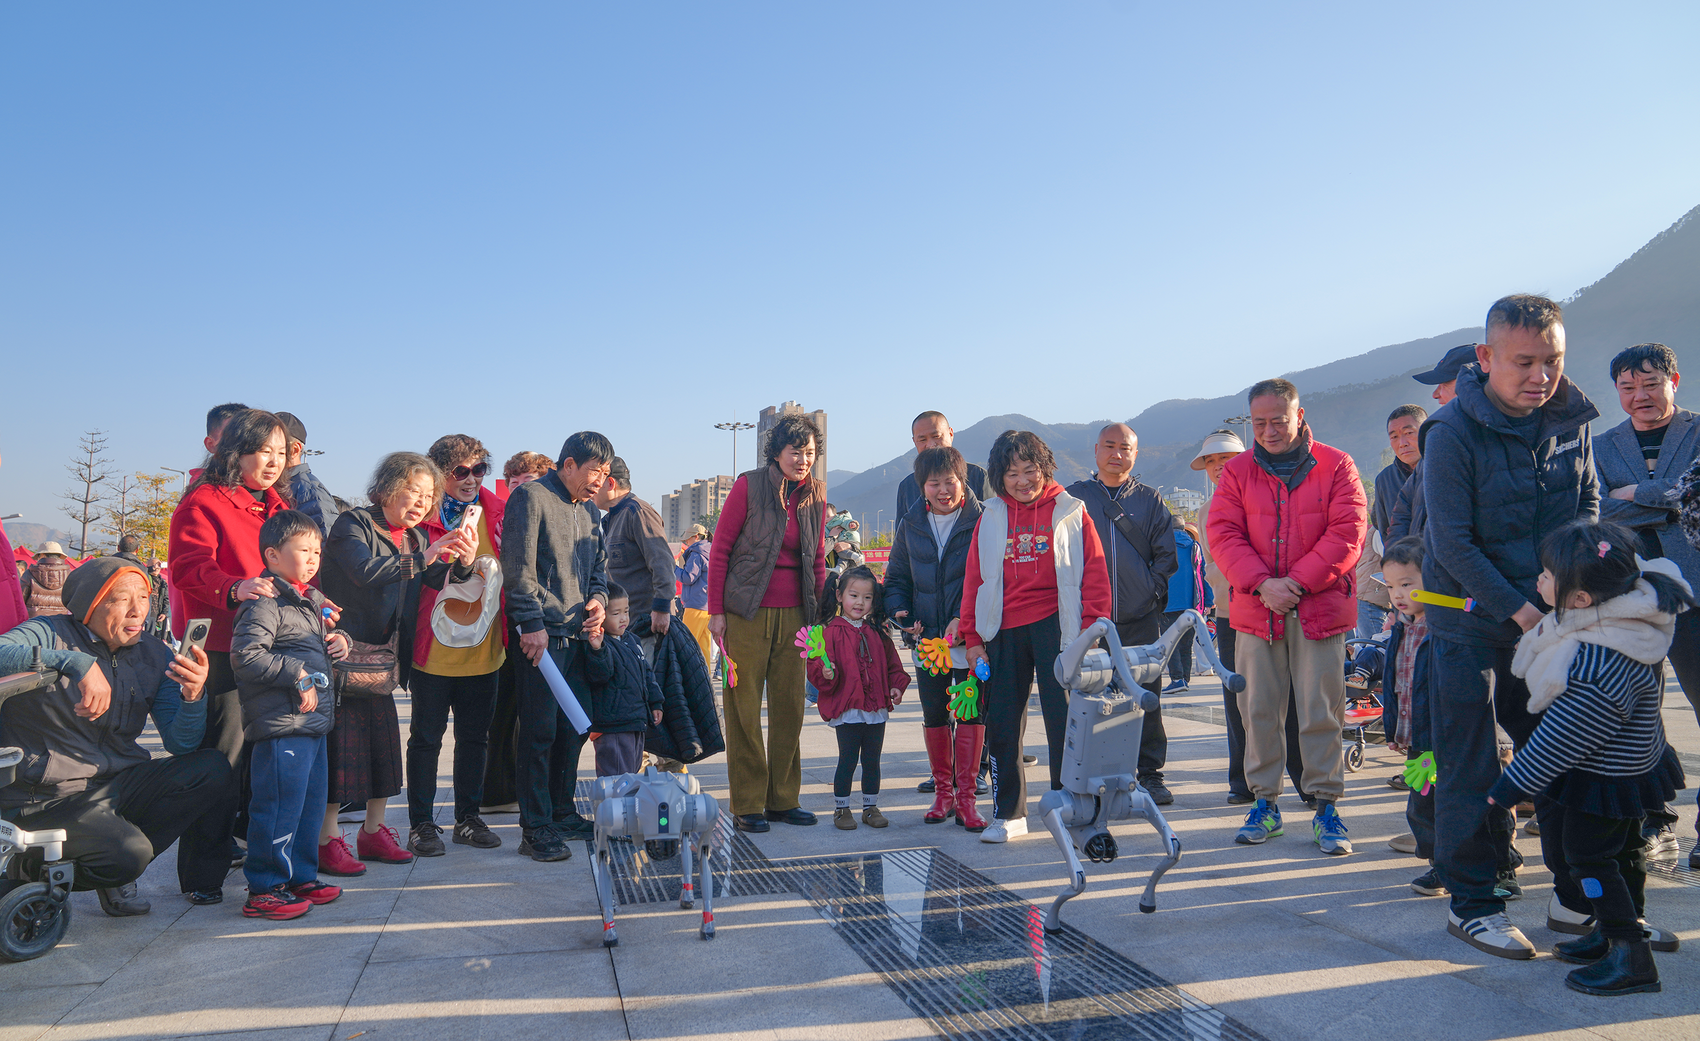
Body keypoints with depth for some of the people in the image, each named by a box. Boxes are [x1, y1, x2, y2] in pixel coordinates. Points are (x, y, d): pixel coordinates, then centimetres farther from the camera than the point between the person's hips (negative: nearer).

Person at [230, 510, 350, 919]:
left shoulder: (312, 601, 18)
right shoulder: (265, 603, -12)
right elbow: (245, 656, -23)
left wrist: (339, 641, 13)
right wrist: (297, 675, -21)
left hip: (313, 722, 10)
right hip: (281, 725, -10)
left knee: (310, 804, 16)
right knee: (279, 806, -5)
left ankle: (301, 875, 27)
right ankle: (264, 889, 5)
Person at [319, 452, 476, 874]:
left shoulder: (416, 538, 12)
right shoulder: (352, 524, -10)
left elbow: (437, 582, 2)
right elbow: (366, 571, -28)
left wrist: (462, 562, -17)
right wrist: (424, 557, -31)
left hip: (385, 660, 7)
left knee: (385, 742, 9)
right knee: (340, 744, -5)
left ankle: (374, 831, 21)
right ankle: (328, 840, 5)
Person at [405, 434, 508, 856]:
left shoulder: (495, 513, 5)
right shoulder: (424, 515, -8)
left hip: (483, 650, 4)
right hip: (434, 651, -4)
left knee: (475, 737, 13)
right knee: (426, 737, 7)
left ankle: (468, 818, 26)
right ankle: (421, 824, 18)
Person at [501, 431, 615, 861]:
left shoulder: (589, 509, 18)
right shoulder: (531, 497, -6)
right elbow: (518, 567, -13)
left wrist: (599, 597, 4)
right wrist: (532, 623, -18)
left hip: (578, 633, 8)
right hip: (542, 634, -8)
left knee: (575, 726, 12)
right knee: (540, 730, -5)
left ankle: (562, 813, 25)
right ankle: (535, 828, 2)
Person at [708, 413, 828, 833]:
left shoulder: (815, 495, 8)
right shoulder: (749, 487, -5)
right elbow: (719, 550, -3)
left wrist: (821, 612, 10)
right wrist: (716, 610, -6)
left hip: (794, 614, 5)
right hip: (748, 613, -4)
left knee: (790, 708, 9)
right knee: (744, 709, 1)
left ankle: (783, 799, 21)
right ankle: (747, 805, 11)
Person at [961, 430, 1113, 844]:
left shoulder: (1071, 513, 5)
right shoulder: (990, 519, 12)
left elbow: (1094, 572, 4)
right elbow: (974, 578, 13)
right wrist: (973, 637, 7)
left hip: (1055, 624, -3)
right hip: (1004, 631, 3)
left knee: (1064, 719, -2)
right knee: (1001, 724, 6)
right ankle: (1008, 813, 19)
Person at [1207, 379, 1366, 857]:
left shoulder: (1335, 466, 3)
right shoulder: (1237, 471, 9)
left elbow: (1347, 532, -5)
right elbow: (1223, 535, 1)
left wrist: (1298, 582, -13)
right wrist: (1262, 583, -13)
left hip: (1320, 607, -2)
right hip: (1255, 610, 2)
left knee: (1321, 711, 0)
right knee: (1258, 708, 5)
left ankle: (1326, 808, 10)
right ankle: (1265, 803, 17)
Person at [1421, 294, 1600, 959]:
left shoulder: (1572, 421, 2)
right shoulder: (1452, 432, -16)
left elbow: (1588, 505, 13)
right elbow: (1452, 542, -16)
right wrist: (1517, 608, -17)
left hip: (1547, 616, 5)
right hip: (1470, 622, -5)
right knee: (1471, 767, -1)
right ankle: (1471, 903, 10)